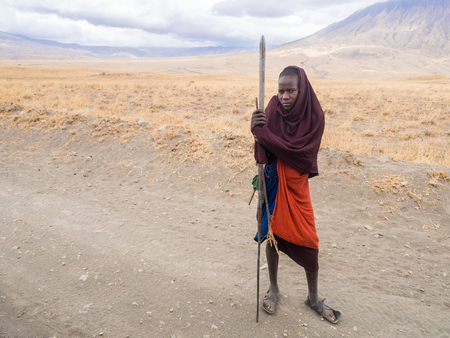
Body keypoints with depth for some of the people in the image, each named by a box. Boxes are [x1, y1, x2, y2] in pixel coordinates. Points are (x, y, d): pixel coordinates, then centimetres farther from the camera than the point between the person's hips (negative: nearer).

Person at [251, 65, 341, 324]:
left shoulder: (314, 116, -12)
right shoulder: (273, 109, -8)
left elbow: (301, 152, -21)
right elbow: (264, 153, -13)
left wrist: (263, 132, -24)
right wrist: (257, 129, -34)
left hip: (296, 184, -1)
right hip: (273, 182, 1)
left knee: (310, 244, 5)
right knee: (272, 236, 12)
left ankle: (314, 298, 29)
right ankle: (274, 289, 35)